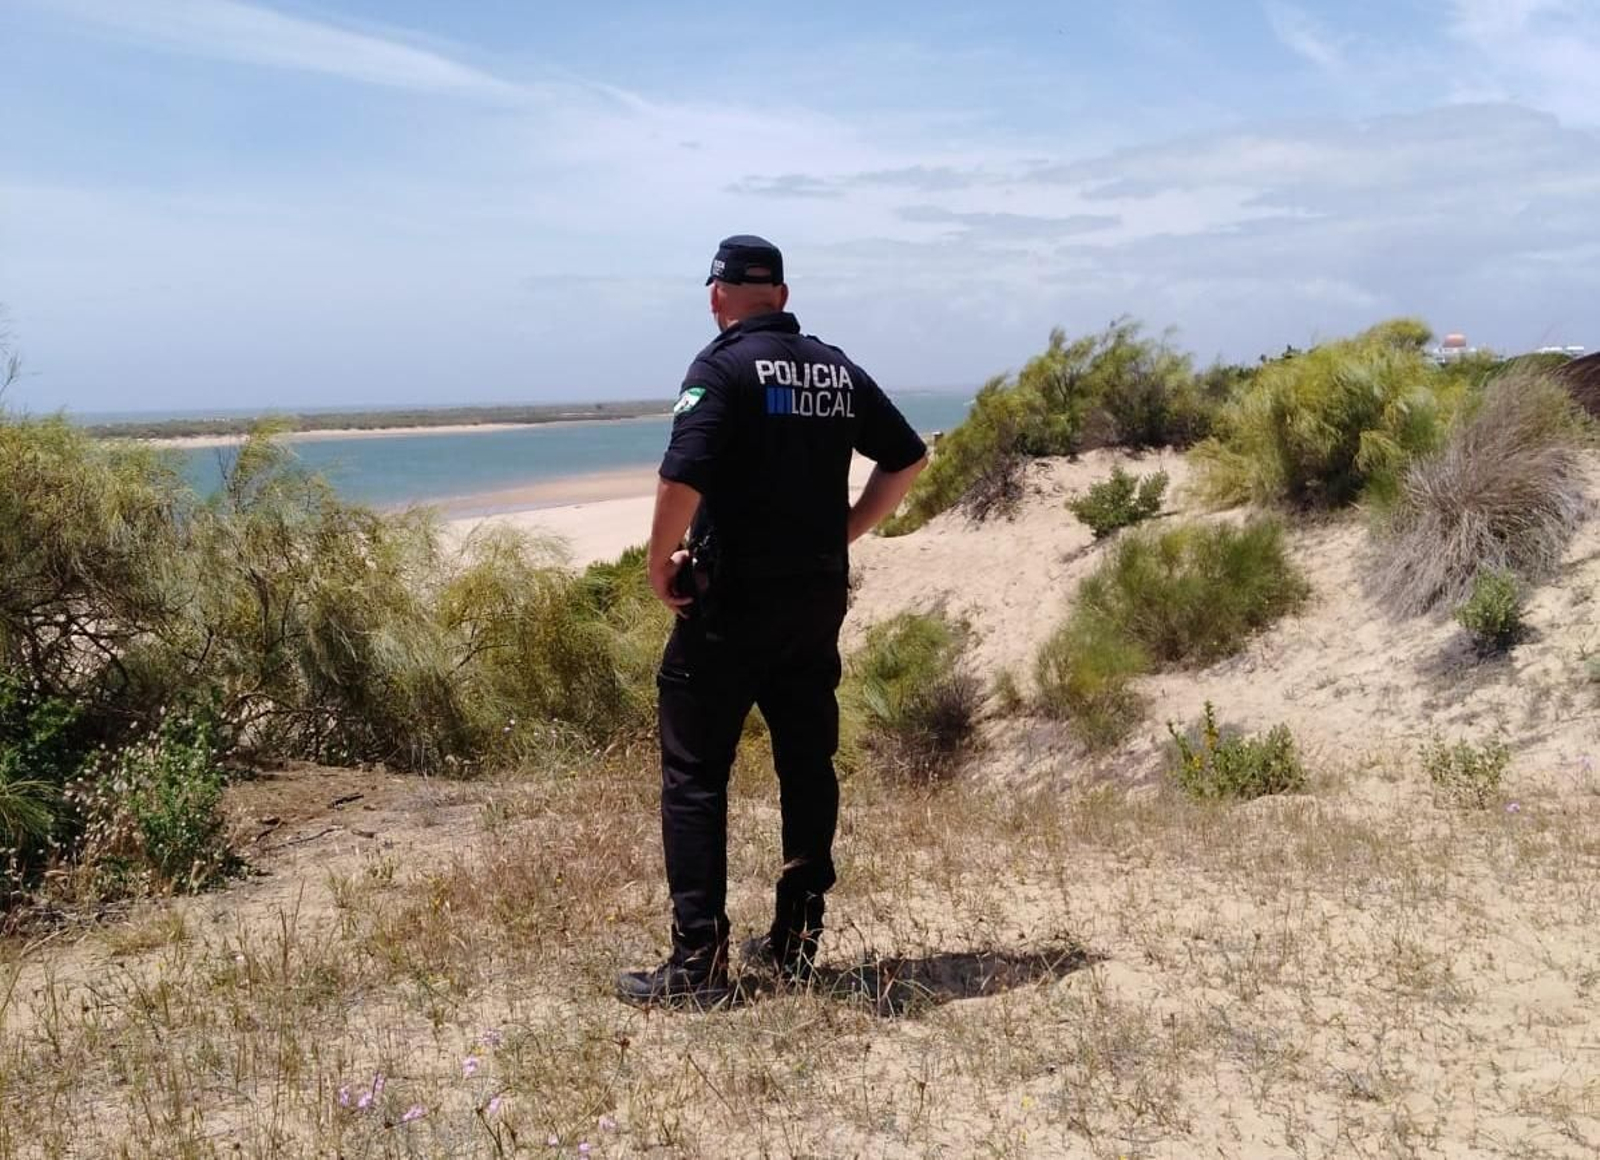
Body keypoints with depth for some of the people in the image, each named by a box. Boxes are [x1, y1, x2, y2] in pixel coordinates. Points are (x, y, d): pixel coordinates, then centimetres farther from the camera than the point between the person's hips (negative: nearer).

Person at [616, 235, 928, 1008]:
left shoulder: (722, 366, -11)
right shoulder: (835, 369, 9)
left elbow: (684, 478, -24)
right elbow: (907, 457, 15)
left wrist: (659, 561, -10)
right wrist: (844, 532, 14)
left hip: (732, 598, -6)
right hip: (819, 596, 6)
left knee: (694, 774, 1)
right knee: (807, 764, 14)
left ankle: (697, 963, 0)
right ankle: (797, 944, 20)